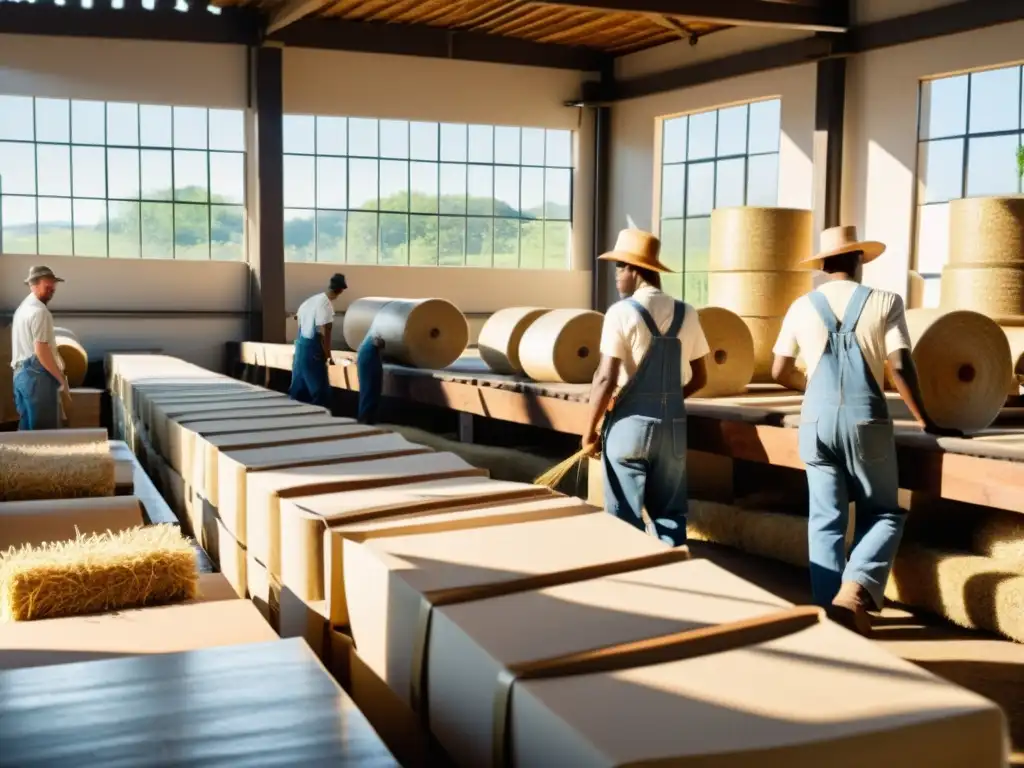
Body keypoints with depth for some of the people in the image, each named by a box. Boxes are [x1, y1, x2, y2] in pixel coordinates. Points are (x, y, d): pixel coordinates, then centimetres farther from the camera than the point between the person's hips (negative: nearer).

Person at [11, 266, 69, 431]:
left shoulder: (23, 308, 18)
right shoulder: (39, 311, -13)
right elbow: (41, 351, -20)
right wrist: (62, 379, -14)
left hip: (20, 374, 10)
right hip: (37, 376, -10)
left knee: (27, 429, 12)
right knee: (45, 432, -7)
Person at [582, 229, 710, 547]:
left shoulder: (622, 312, -11)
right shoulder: (686, 314, 4)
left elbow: (606, 379, -14)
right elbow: (698, 378, 9)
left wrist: (590, 429, -4)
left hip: (629, 424, -4)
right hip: (673, 425, 5)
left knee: (627, 517, 5)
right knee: (670, 514, 14)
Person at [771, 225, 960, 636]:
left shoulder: (802, 307, 8)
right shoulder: (885, 302, 1)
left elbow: (780, 372, 12)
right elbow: (900, 367, -6)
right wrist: (925, 421, 4)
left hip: (817, 422, 3)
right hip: (865, 420, -2)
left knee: (825, 519, 11)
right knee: (883, 513, 11)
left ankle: (828, 607, 10)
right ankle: (853, 591, -11)